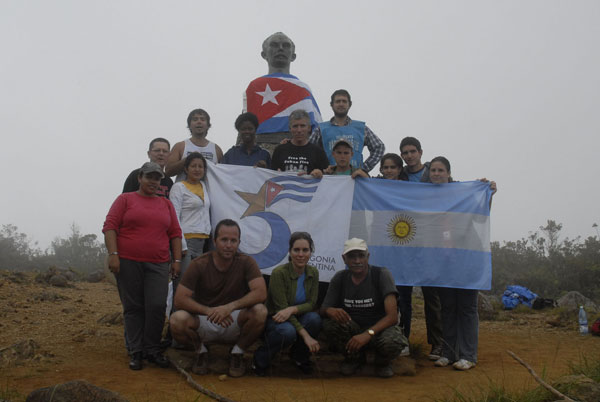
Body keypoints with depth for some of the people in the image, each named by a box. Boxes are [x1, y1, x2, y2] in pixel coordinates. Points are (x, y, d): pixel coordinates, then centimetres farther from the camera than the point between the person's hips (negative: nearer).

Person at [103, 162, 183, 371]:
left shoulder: (166, 204, 17)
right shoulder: (125, 199, 8)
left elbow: (175, 234, 16)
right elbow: (110, 226, 0)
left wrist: (177, 260, 8)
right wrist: (113, 254, -11)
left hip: (158, 265, 2)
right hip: (127, 263, -2)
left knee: (157, 306, -7)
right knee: (133, 307, 2)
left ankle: (152, 350, 8)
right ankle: (136, 352, 11)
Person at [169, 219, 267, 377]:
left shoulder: (246, 262, -7)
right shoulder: (199, 264, -9)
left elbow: (261, 293, -20)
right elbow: (179, 299, -14)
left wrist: (230, 307, -31)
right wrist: (210, 311, -26)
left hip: (234, 323, 0)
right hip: (204, 322, 0)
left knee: (260, 311, -30)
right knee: (177, 320, -31)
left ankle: (237, 353, -2)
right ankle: (201, 351, 3)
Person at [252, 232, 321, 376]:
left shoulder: (313, 273, -4)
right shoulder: (279, 273, -20)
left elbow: (312, 304, -5)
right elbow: (281, 308, -22)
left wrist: (293, 309, -28)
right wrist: (305, 335, -30)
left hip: (297, 319, 5)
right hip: (275, 320, -5)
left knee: (314, 318, -28)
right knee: (288, 332, -38)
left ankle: (300, 356, -1)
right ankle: (260, 359, -9)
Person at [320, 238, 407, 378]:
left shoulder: (381, 275, -14)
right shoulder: (340, 278, -3)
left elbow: (392, 316, -21)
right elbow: (323, 309, -2)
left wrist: (368, 334, -36)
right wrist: (330, 311, -29)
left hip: (379, 328, -3)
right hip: (352, 329, 3)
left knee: (391, 342, -37)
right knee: (329, 323, -27)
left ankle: (382, 362, 3)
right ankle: (355, 358, 2)